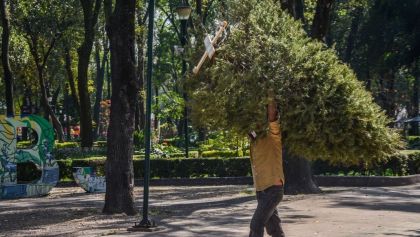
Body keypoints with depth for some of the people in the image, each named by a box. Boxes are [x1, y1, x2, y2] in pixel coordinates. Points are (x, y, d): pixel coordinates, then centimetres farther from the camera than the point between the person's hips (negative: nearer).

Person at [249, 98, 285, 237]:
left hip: (273, 189, -8)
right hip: (261, 190, 8)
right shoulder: (255, 141, 12)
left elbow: (272, 116, -20)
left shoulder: (272, 137, -8)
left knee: (256, 224, -13)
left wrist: (270, 100, -13)